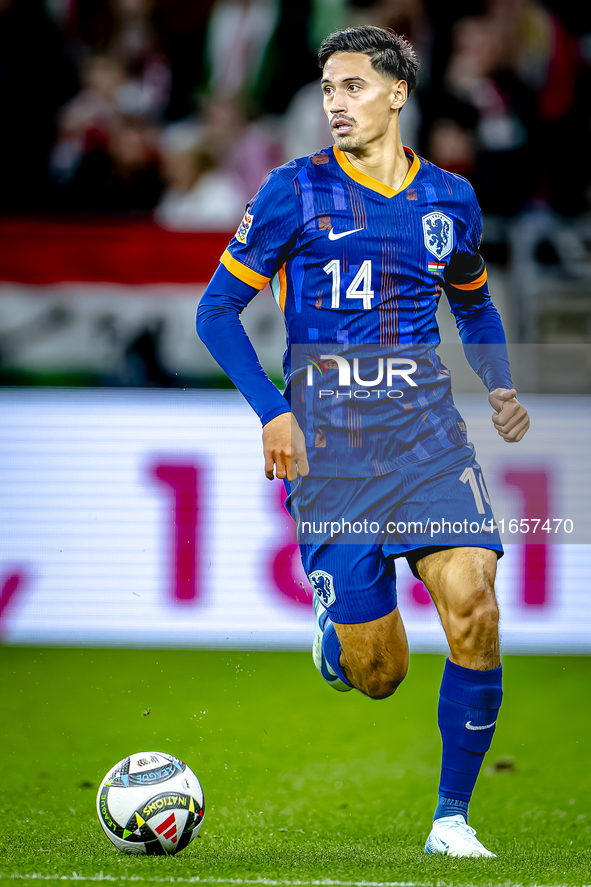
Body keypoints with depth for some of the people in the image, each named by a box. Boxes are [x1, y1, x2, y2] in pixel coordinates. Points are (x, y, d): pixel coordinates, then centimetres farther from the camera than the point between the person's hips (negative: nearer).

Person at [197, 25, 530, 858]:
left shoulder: (450, 197, 10)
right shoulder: (296, 190, 0)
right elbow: (218, 308, 1)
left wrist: (500, 385, 8)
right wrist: (272, 412, -11)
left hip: (424, 422, 2)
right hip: (327, 429, -2)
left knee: (473, 602, -18)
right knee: (378, 676, -5)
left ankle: (453, 819, -3)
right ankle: (335, 634, 36)